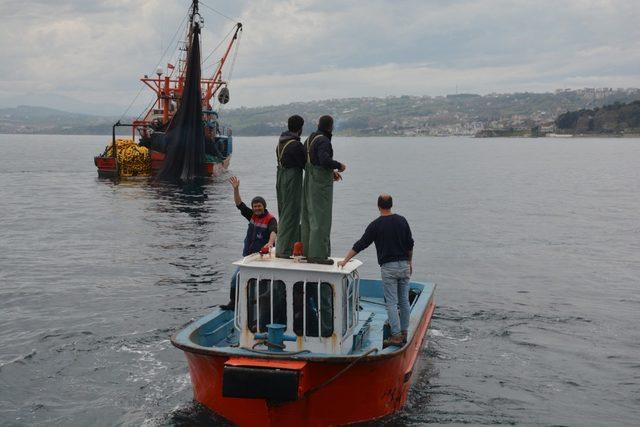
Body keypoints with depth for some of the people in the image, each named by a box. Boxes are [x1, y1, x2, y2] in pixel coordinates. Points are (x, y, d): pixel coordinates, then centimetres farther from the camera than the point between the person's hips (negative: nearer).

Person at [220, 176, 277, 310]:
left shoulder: (271, 219, -12)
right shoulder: (252, 215, 7)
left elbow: (273, 232, -31)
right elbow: (239, 204, 5)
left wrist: (270, 243, -52)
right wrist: (236, 189, -9)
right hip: (248, 256, 6)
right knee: (235, 278, 2)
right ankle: (233, 303, 11)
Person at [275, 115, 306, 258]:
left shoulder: (280, 142, 10)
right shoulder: (296, 145, -17)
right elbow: (305, 164, -14)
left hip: (280, 179, 9)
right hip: (292, 180, -9)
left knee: (285, 213, 17)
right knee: (290, 215, -4)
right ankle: (283, 250, -2)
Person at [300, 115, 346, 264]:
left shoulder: (309, 139, 14)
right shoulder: (323, 140, -15)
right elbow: (325, 160, -30)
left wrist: (331, 172, 17)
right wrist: (339, 166, -11)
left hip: (308, 182, 10)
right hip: (321, 184, -10)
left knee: (308, 218, 14)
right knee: (321, 219, -5)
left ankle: (307, 251, 21)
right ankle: (318, 254, -3)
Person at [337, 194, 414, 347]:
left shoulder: (376, 225, -7)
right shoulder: (402, 220, 5)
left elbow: (360, 244, -6)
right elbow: (410, 244, 9)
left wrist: (345, 260, -1)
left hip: (388, 267, -4)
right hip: (404, 265, 4)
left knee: (391, 302, -2)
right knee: (404, 301, 10)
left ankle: (396, 335, -5)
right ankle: (403, 333, 16)